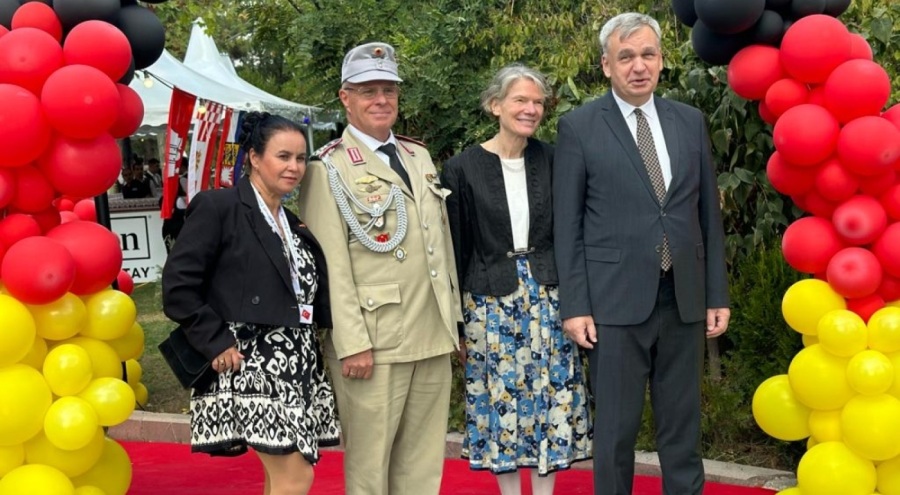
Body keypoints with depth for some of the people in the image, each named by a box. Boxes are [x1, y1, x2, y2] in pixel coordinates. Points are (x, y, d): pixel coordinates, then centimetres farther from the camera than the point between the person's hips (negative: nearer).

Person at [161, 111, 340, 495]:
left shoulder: (295, 223, 16)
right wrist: (215, 343, -15)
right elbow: (177, 286, -12)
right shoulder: (217, 207, -7)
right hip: (250, 363, -7)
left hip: (297, 364, 8)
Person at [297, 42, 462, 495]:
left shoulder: (420, 158, 16)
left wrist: (452, 320, 15)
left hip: (433, 339, 6)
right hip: (373, 343, -6)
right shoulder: (328, 169, -5)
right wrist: (351, 343, -15)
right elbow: (331, 265, -10)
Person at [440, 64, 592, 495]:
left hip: (547, 297, 2)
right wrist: (454, 321, -1)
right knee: (501, 397, 6)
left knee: (550, 395, 5)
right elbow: (455, 251, -2)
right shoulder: (463, 168, -5)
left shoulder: (551, 160, 1)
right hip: (491, 301, -2)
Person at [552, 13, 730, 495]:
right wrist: (574, 306, -7)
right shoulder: (579, 127, -2)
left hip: (684, 300, 3)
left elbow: (709, 213, 10)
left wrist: (717, 294, 7)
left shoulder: (690, 121, 8)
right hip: (616, 301, -3)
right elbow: (567, 225, -3)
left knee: (683, 425, 11)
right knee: (616, 428, 5)